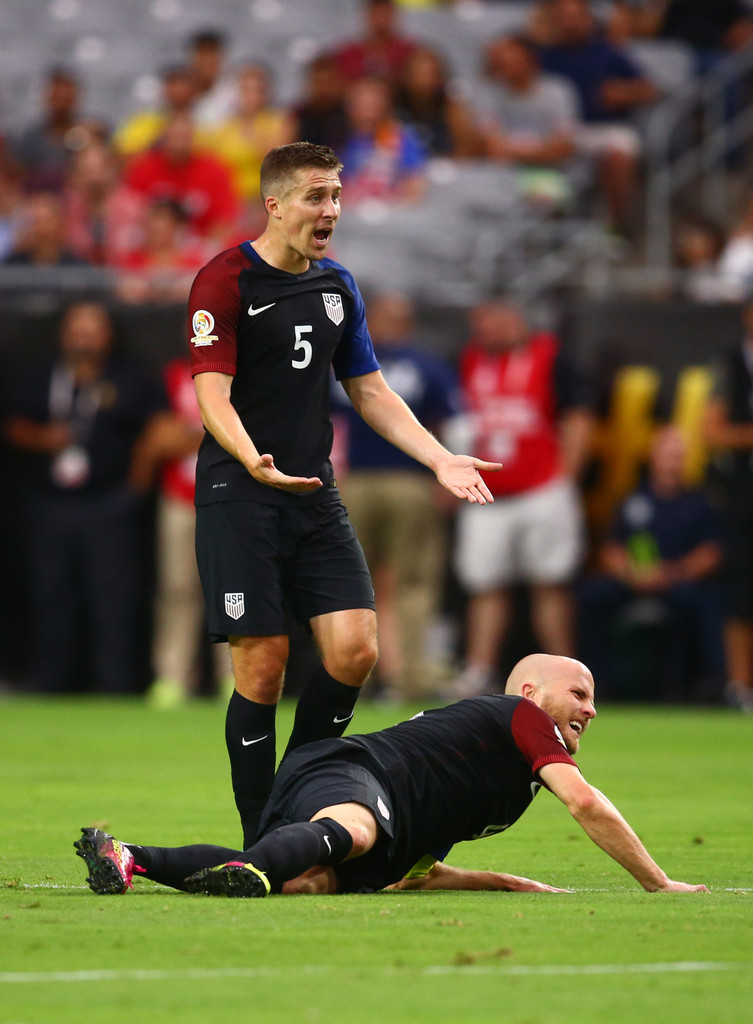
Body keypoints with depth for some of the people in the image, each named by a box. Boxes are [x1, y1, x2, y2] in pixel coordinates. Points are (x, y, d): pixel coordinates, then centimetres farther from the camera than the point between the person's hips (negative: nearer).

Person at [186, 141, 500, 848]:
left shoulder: (338, 286, 13)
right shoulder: (225, 281, -8)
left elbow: (369, 391, 20)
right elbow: (212, 394, -16)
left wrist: (441, 459, 8)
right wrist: (255, 462, -34)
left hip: (314, 497, 6)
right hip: (239, 497, -6)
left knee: (354, 646, -8)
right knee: (262, 663, -8)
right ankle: (263, 842, 1)